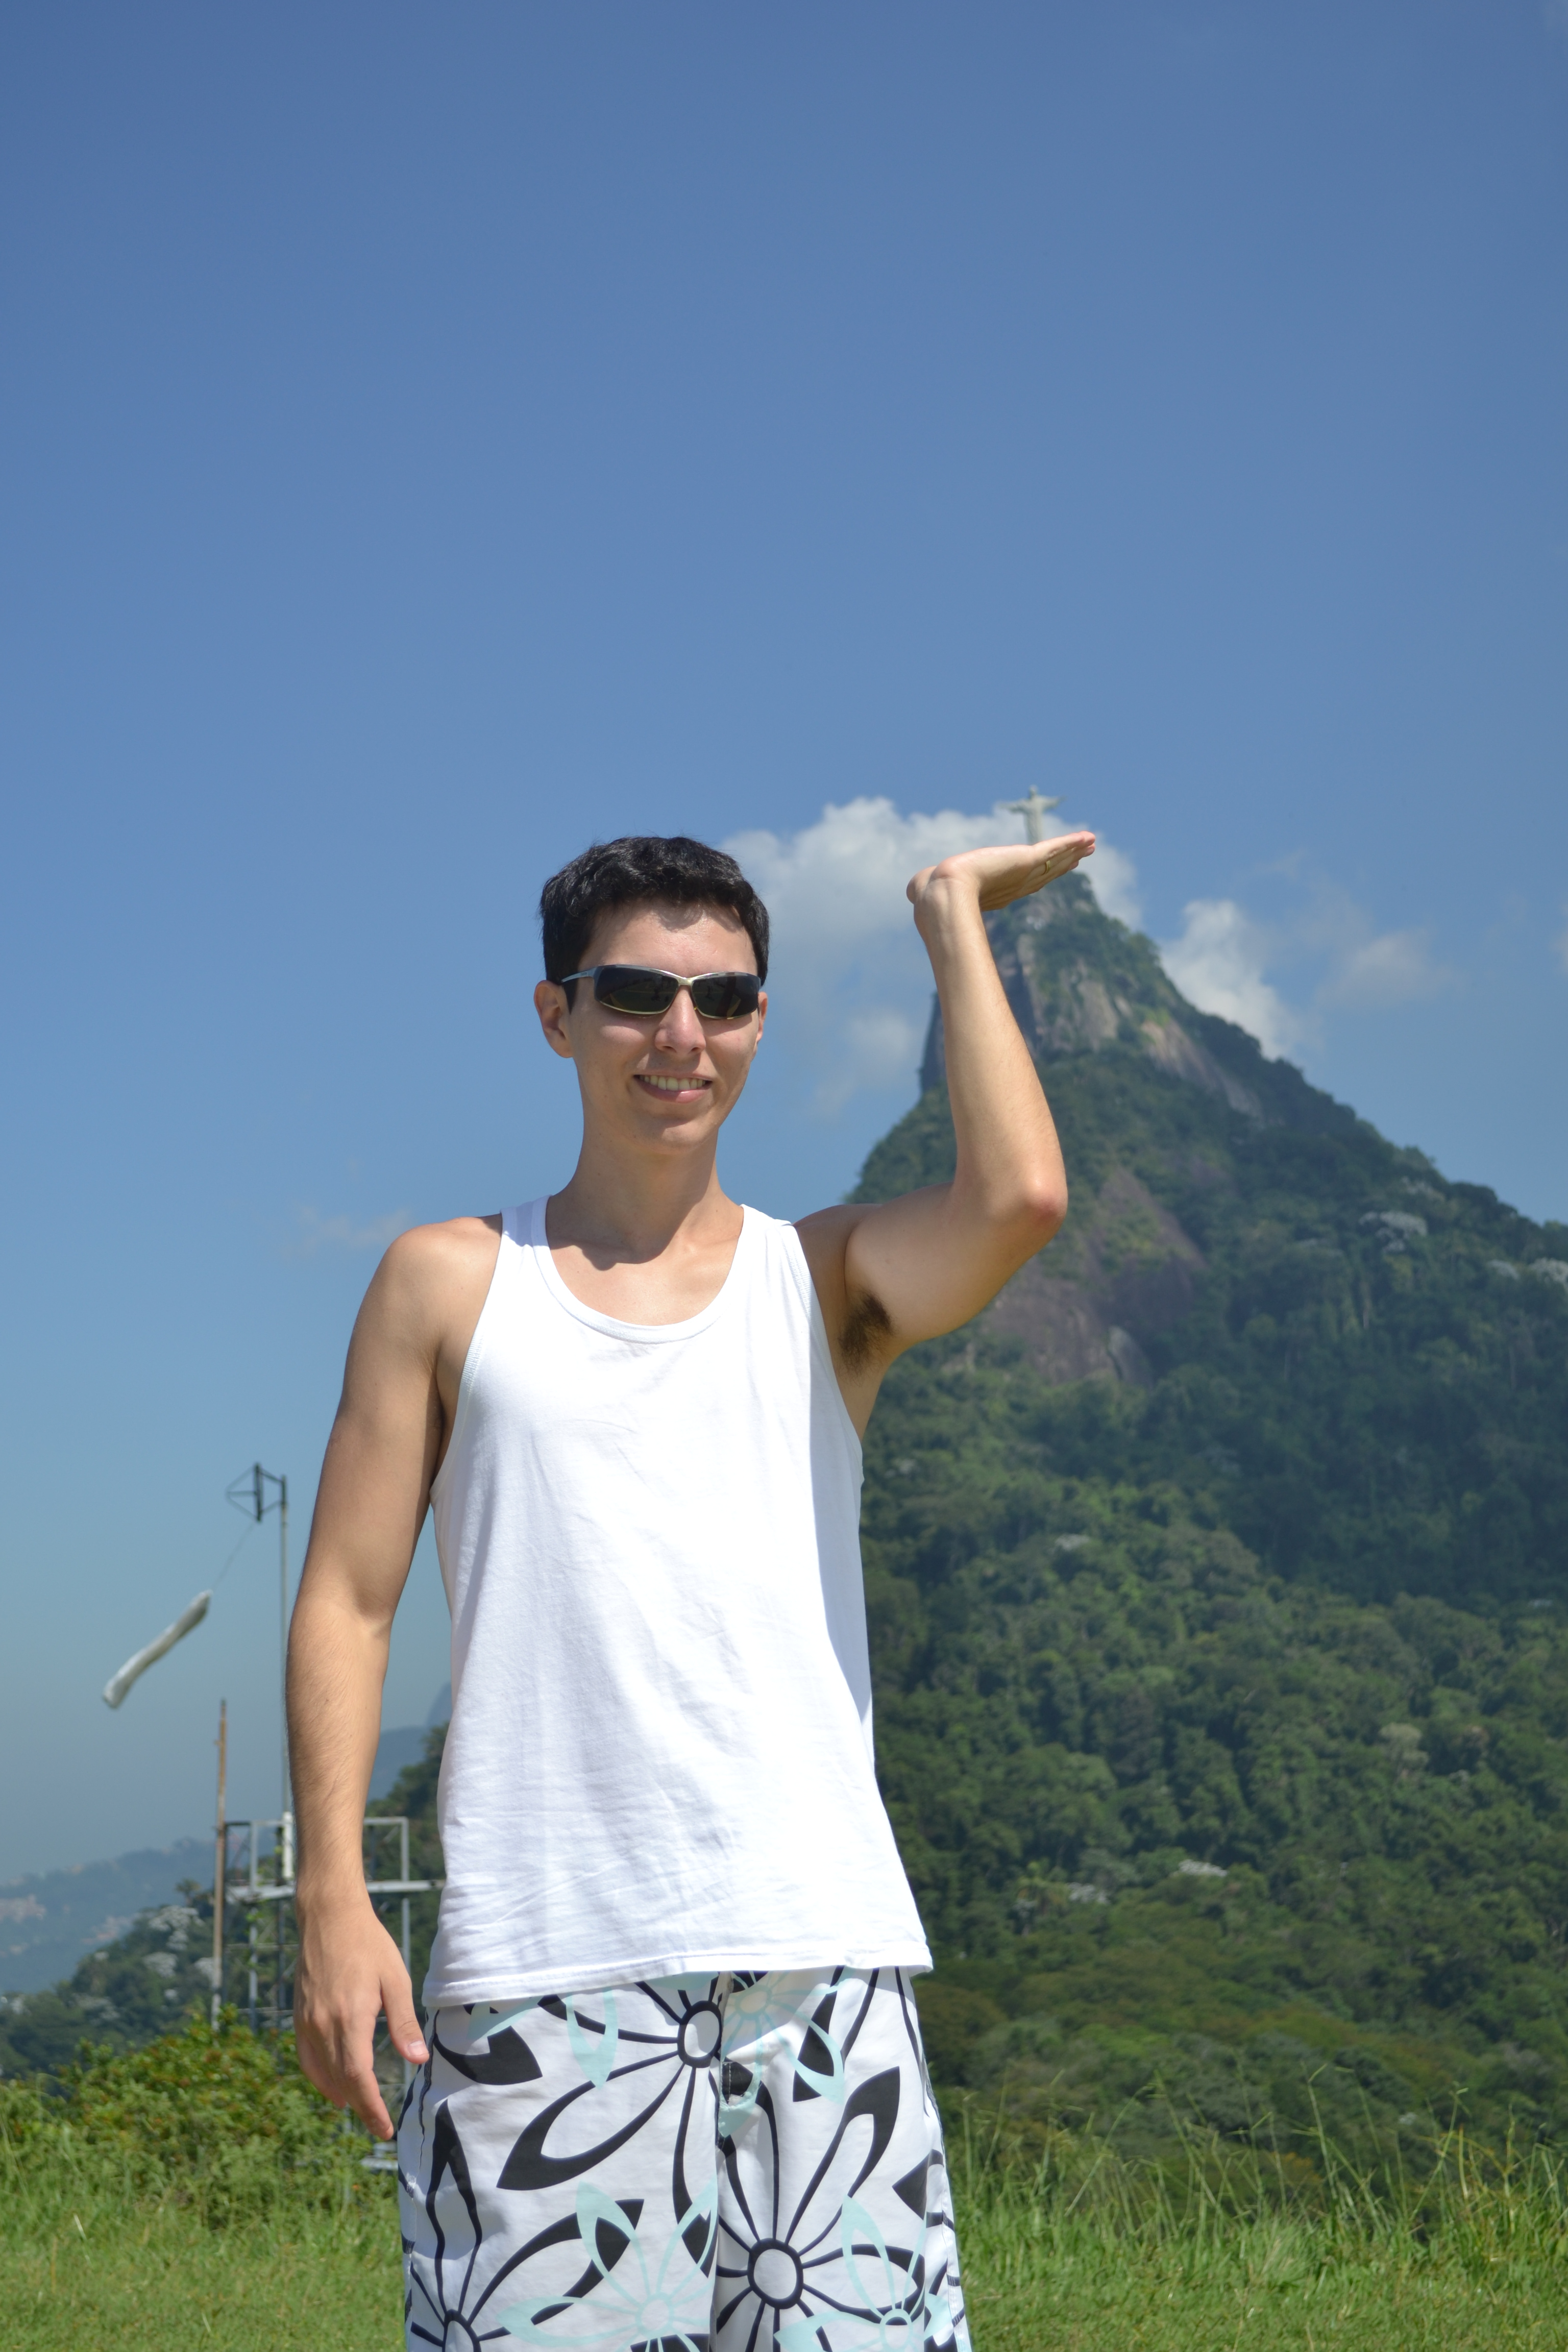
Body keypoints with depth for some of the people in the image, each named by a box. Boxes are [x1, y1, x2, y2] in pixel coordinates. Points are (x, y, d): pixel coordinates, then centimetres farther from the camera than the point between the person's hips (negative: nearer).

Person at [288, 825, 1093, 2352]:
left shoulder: (825, 1280, 12)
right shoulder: (450, 1284, 11)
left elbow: (1020, 1199, -10)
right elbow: (346, 1602, 7)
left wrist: (954, 919, 2)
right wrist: (331, 1896, -5)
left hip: (815, 1954, 1)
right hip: (537, 1974, 0)